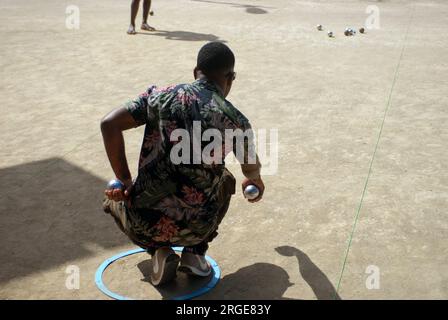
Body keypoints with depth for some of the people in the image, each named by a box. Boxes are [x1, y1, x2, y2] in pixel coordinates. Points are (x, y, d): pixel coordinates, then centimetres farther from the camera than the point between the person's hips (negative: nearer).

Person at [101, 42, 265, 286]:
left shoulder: (161, 96, 0)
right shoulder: (236, 121, 0)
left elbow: (109, 124, -8)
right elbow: (251, 168, 19)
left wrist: (125, 181, 3)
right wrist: (255, 182, 45)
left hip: (142, 226, 0)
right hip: (195, 230, 0)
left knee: (114, 198, 35)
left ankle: (159, 251, 11)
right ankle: (194, 252, 16)